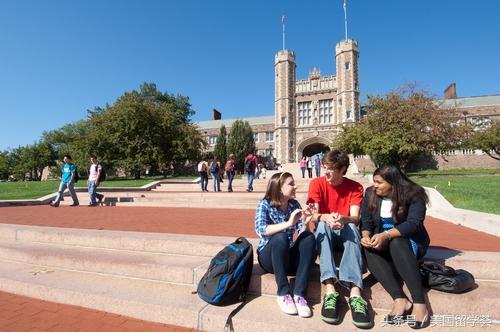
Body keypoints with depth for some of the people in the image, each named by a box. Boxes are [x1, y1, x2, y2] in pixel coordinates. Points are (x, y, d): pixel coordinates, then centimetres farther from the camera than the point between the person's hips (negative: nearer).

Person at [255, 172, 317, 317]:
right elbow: (261, 230, -27)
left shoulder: (294, 204, 2)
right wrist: (289, 223, -36)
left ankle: (299, 294, -29)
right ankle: (283, 293, -27)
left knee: (309, 237, -24)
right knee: (281, 237, -35)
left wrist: (305, 223, -23)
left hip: (289, 256, 4)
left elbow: (302, 233, -1)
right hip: (268, 256, -4)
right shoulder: (265, 204, -10)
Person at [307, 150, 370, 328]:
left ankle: (355, 294, -45)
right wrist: (326, 217, -41)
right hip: (325, 233, 0)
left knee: (351, 227, -33)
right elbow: (314, 216, -17)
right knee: (323, 225, -33)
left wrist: (342, 219, -43)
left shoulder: (355, 187, -5)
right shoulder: (317, 183, -7)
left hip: (345, 233, 0)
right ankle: (330, 291, -45)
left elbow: (355, 218, -19)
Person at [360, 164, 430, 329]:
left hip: (411, 242, -3)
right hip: (383, 243, 3)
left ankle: (419, 302, -37)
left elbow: (414, 223, -25)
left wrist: (386, 235, -38)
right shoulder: (370, 194, -1)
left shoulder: (413, 195, -12)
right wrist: (366, 235, -25)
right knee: (369, 250, -30)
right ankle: (400, 299, -36)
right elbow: (366, 220, -4)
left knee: (396, 242, -37)